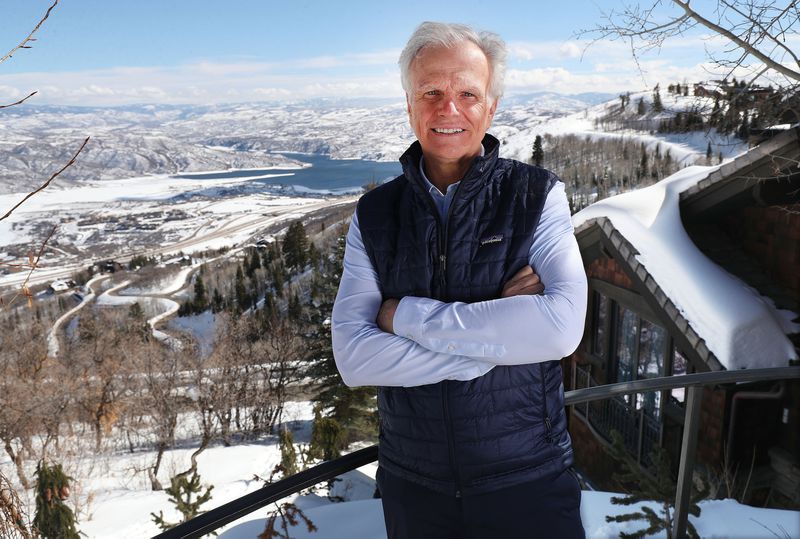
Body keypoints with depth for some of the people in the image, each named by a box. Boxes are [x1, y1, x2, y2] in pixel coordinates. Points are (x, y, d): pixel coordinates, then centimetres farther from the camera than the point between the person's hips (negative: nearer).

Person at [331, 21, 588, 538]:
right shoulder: (375, 215, -3)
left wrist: (407, 315, -19)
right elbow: (353, 357, -13)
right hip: (412, 481, 2)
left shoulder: (537, 195, -8)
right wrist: (497, 342, -20)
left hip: (528, 479, -1)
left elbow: (562, 326, -23)